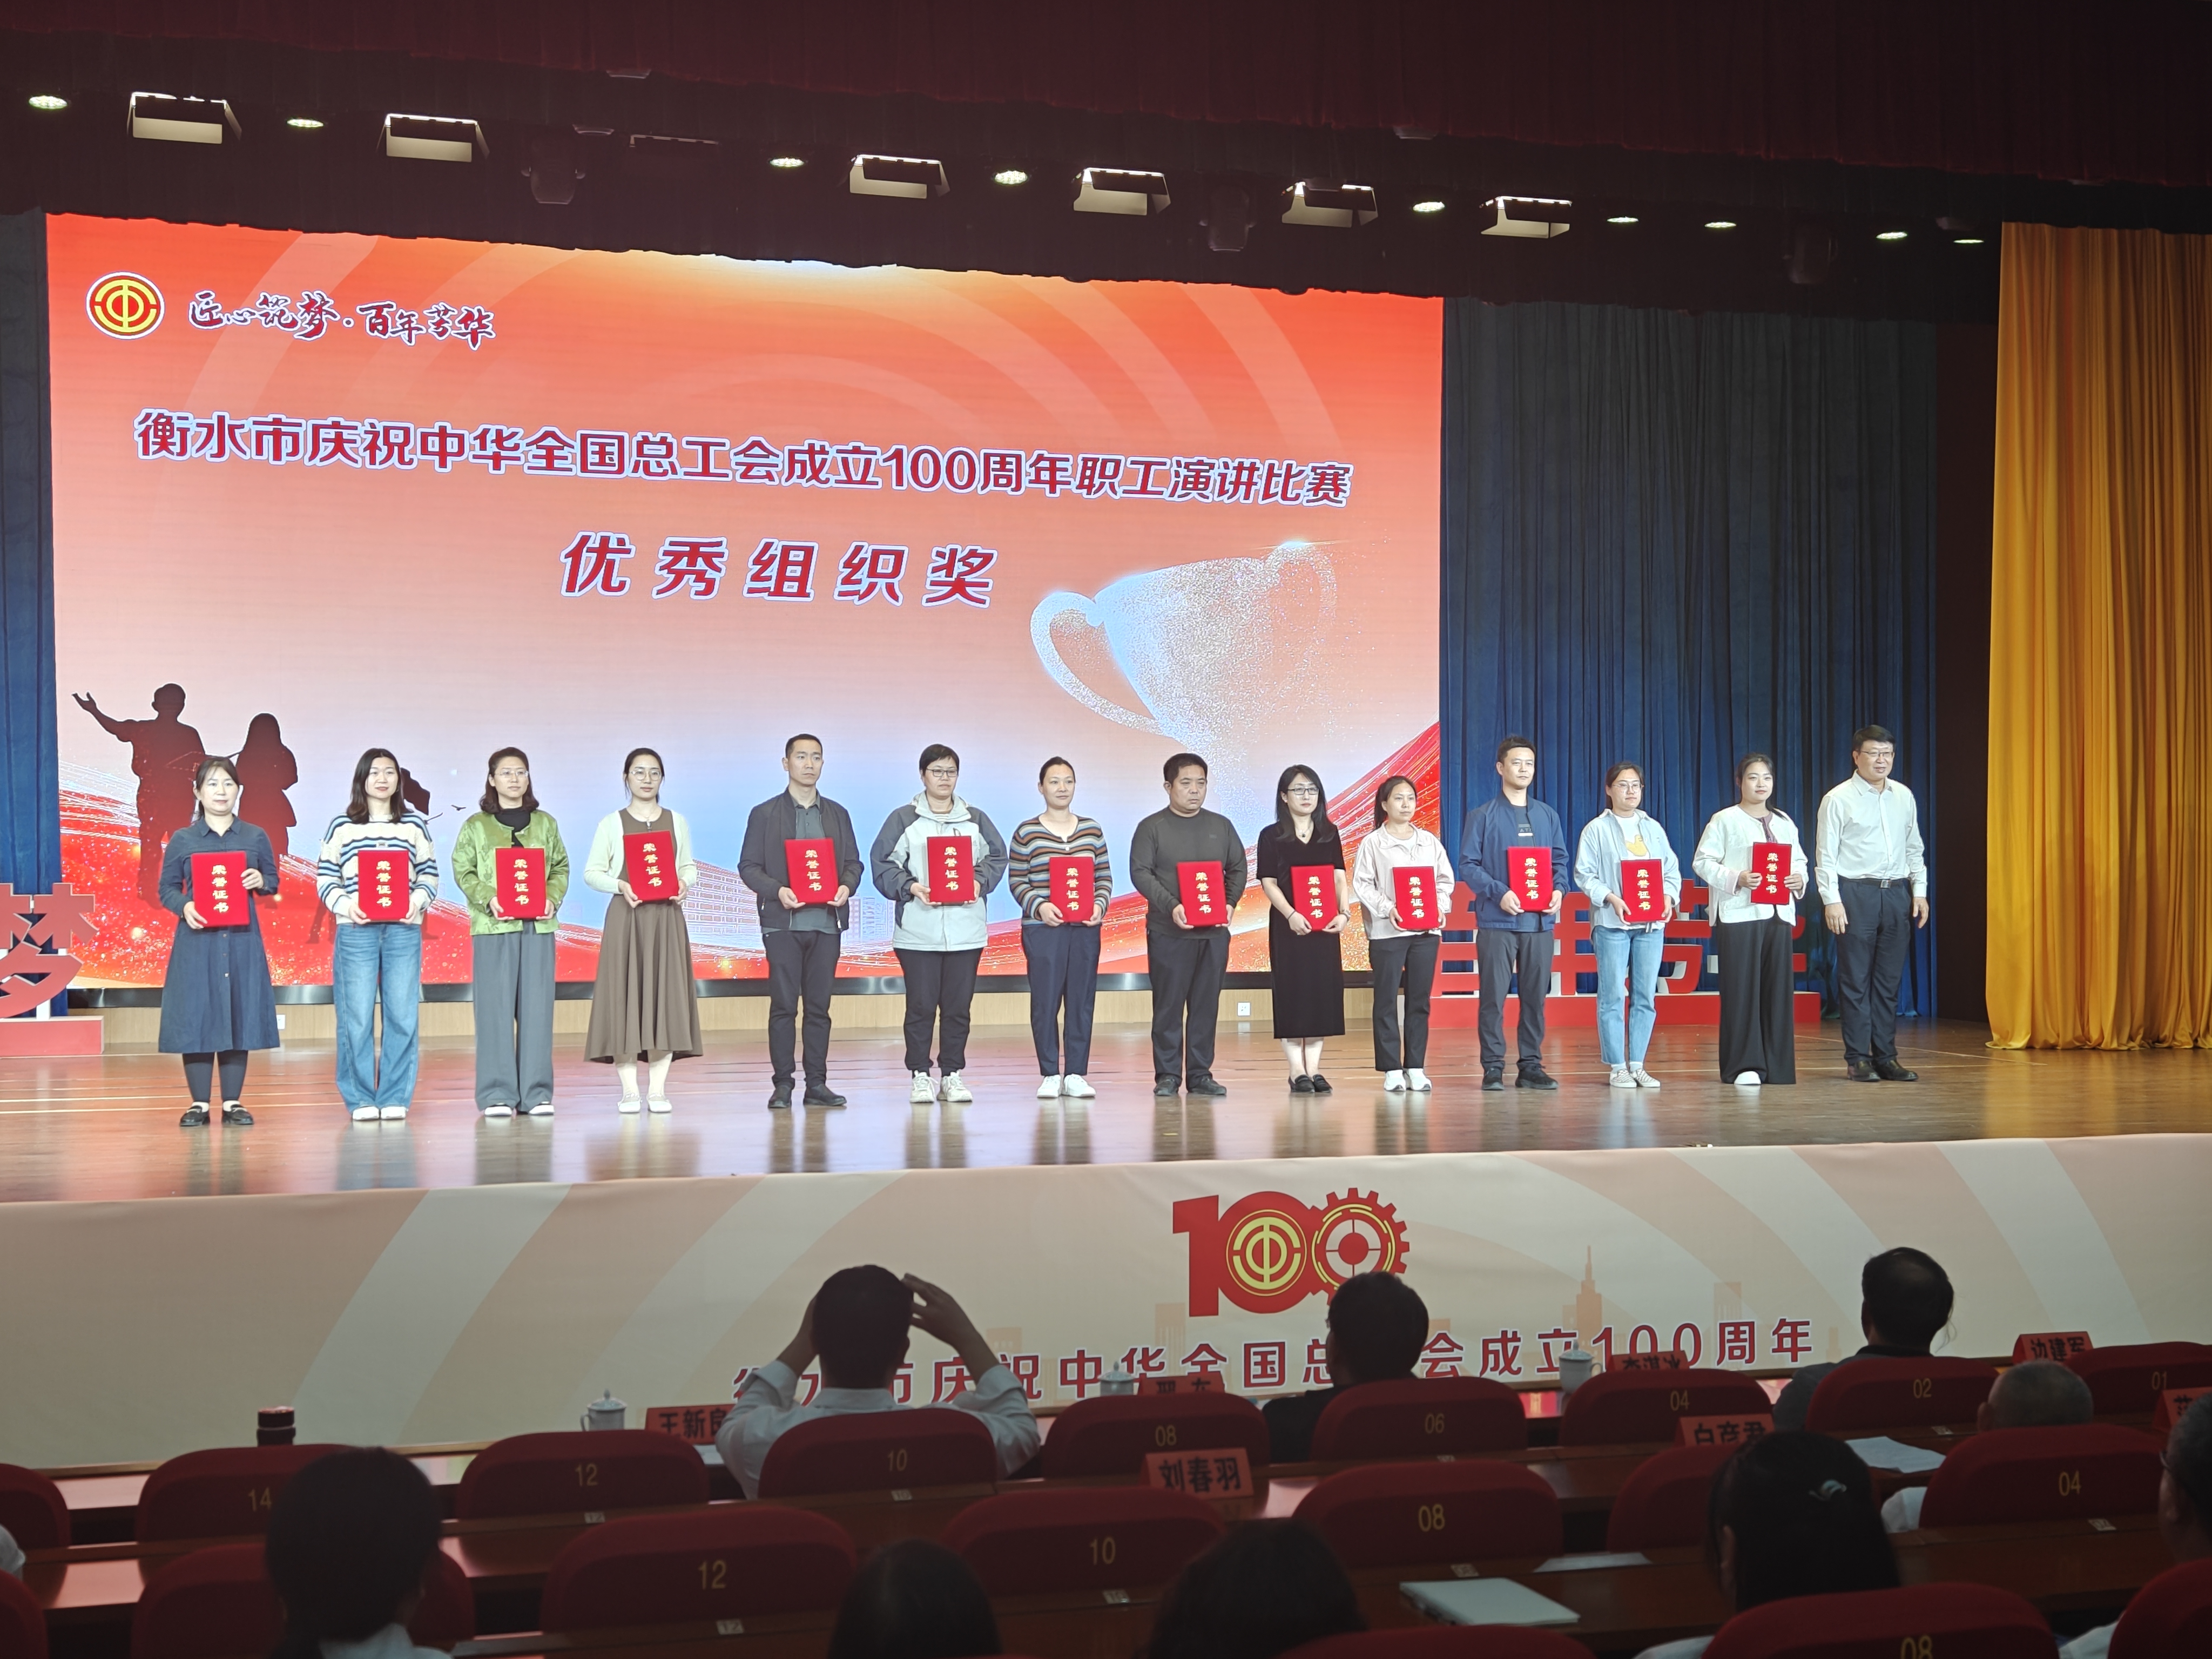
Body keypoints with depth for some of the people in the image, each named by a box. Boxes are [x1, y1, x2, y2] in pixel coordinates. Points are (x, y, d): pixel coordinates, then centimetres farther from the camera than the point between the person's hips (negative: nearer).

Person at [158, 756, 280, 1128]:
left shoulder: (255, 837, 8)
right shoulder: (182, 840, 4)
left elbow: (273, 881, 13)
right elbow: (167, 888, 6)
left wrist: (262, 881, -9)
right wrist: (184, 907, -14)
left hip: (242, 939, 1)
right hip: (197, 939, -1)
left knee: (239, 1013, 2)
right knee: (196, 1015, -2)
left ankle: (233, 1102, 10)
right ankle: (199, 1103, 7)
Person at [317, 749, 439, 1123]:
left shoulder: (415, 825, 12)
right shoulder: (342, 826, 7)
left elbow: (429, 873, 13)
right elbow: (325, 876, 6)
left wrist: (418, 900, -5)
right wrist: (345, 904, -11)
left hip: (404, 929, 1)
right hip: (356, 930, -1)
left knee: (402, 1014, 0)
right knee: (356, 1016, -2)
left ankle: (395, 1098, 7)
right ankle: (361, 1099, 5)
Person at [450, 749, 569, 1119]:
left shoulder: (545, 823, 14)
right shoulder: (476, 826, 7)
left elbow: (561, 868, 12)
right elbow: (463, 872, 2)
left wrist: (552, 898, -6)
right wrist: (488, 898, -14)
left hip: (538, 926, 2)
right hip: (493, 926, -2)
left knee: (537, 1007, 2)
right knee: (495, 1009, -3)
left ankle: (536, 1093, 7)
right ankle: (497, 1095, 2)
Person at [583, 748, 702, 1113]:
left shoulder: (677, 822, 12)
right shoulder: (612, 824, 5)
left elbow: (689, 868, 14)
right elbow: (592, 872, 3)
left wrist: (684, 883, -7)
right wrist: (621, 885, -13)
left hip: (667, 918, 2)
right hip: (625, 917, -2)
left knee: (665, 996, -2)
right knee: (624, 996, -4)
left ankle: (658, 1089, 1)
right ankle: (629, 1089, -1)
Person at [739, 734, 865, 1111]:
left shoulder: (837, 814, 15)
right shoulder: (765, 814, 5)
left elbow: (854, 862, 15)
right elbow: (748, 866, 1)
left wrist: (847, 886, -7)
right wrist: (777, 890, -16)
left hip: (827, 921, 3)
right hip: (783, 922, -3)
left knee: (819, 1006, 4)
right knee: (783, 1005, -3)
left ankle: (817, 1084, 7)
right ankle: (782, 1084, 1)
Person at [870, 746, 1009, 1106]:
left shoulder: (975, 819, 12)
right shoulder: (904, 820, 3)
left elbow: (996, 857, 14)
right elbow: (884, 864, 0)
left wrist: (980, 882, -4)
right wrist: (911, 887, -15)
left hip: (966, 931, 3)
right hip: (918, 931, -2)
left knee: (959, 1006, 5)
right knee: (921, 1006, 0)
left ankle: (953, 1075, 12)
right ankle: (920, 1076, 7)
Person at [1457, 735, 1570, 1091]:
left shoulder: (1548, 817, 14)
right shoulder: (1482, 817, 2)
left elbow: (1560, 861, 16)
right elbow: (1468, 865, -3)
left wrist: (1559, 890, -5)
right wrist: (1499, 893, -16)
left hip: (1540, 921, 3)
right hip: (1496, 921, -3)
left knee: (1536, 995, 5)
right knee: (1493, 996, -3)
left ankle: (1531, 1066, 11)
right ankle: (1493, 1068, 2)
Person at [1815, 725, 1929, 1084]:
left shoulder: (1904, 797, 12)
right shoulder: (1838, 799, -4)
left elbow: (1914, 848, 18)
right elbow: (1825, 855, -6)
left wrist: (1920, 891, 10)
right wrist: (1832, 901, -13)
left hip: (1895, 894, 5)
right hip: (1856, 894, -5)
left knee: (1889, 982, 7)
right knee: (1856, 980, -2)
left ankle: (1886, 1057, 12)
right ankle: (1858, 1059, 2)